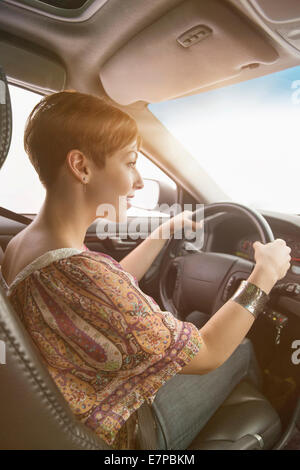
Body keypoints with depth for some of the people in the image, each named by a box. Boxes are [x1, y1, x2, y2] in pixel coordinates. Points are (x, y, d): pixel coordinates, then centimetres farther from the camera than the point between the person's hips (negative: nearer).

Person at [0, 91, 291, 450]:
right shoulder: (77, 275, -40)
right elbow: (204, 356, -28)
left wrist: (168, 229, 8)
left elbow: (115, 288, 3)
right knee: (243, 351, 9)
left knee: (195, 320, 21)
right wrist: (266, 273, -16)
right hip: (125, 431, -7)